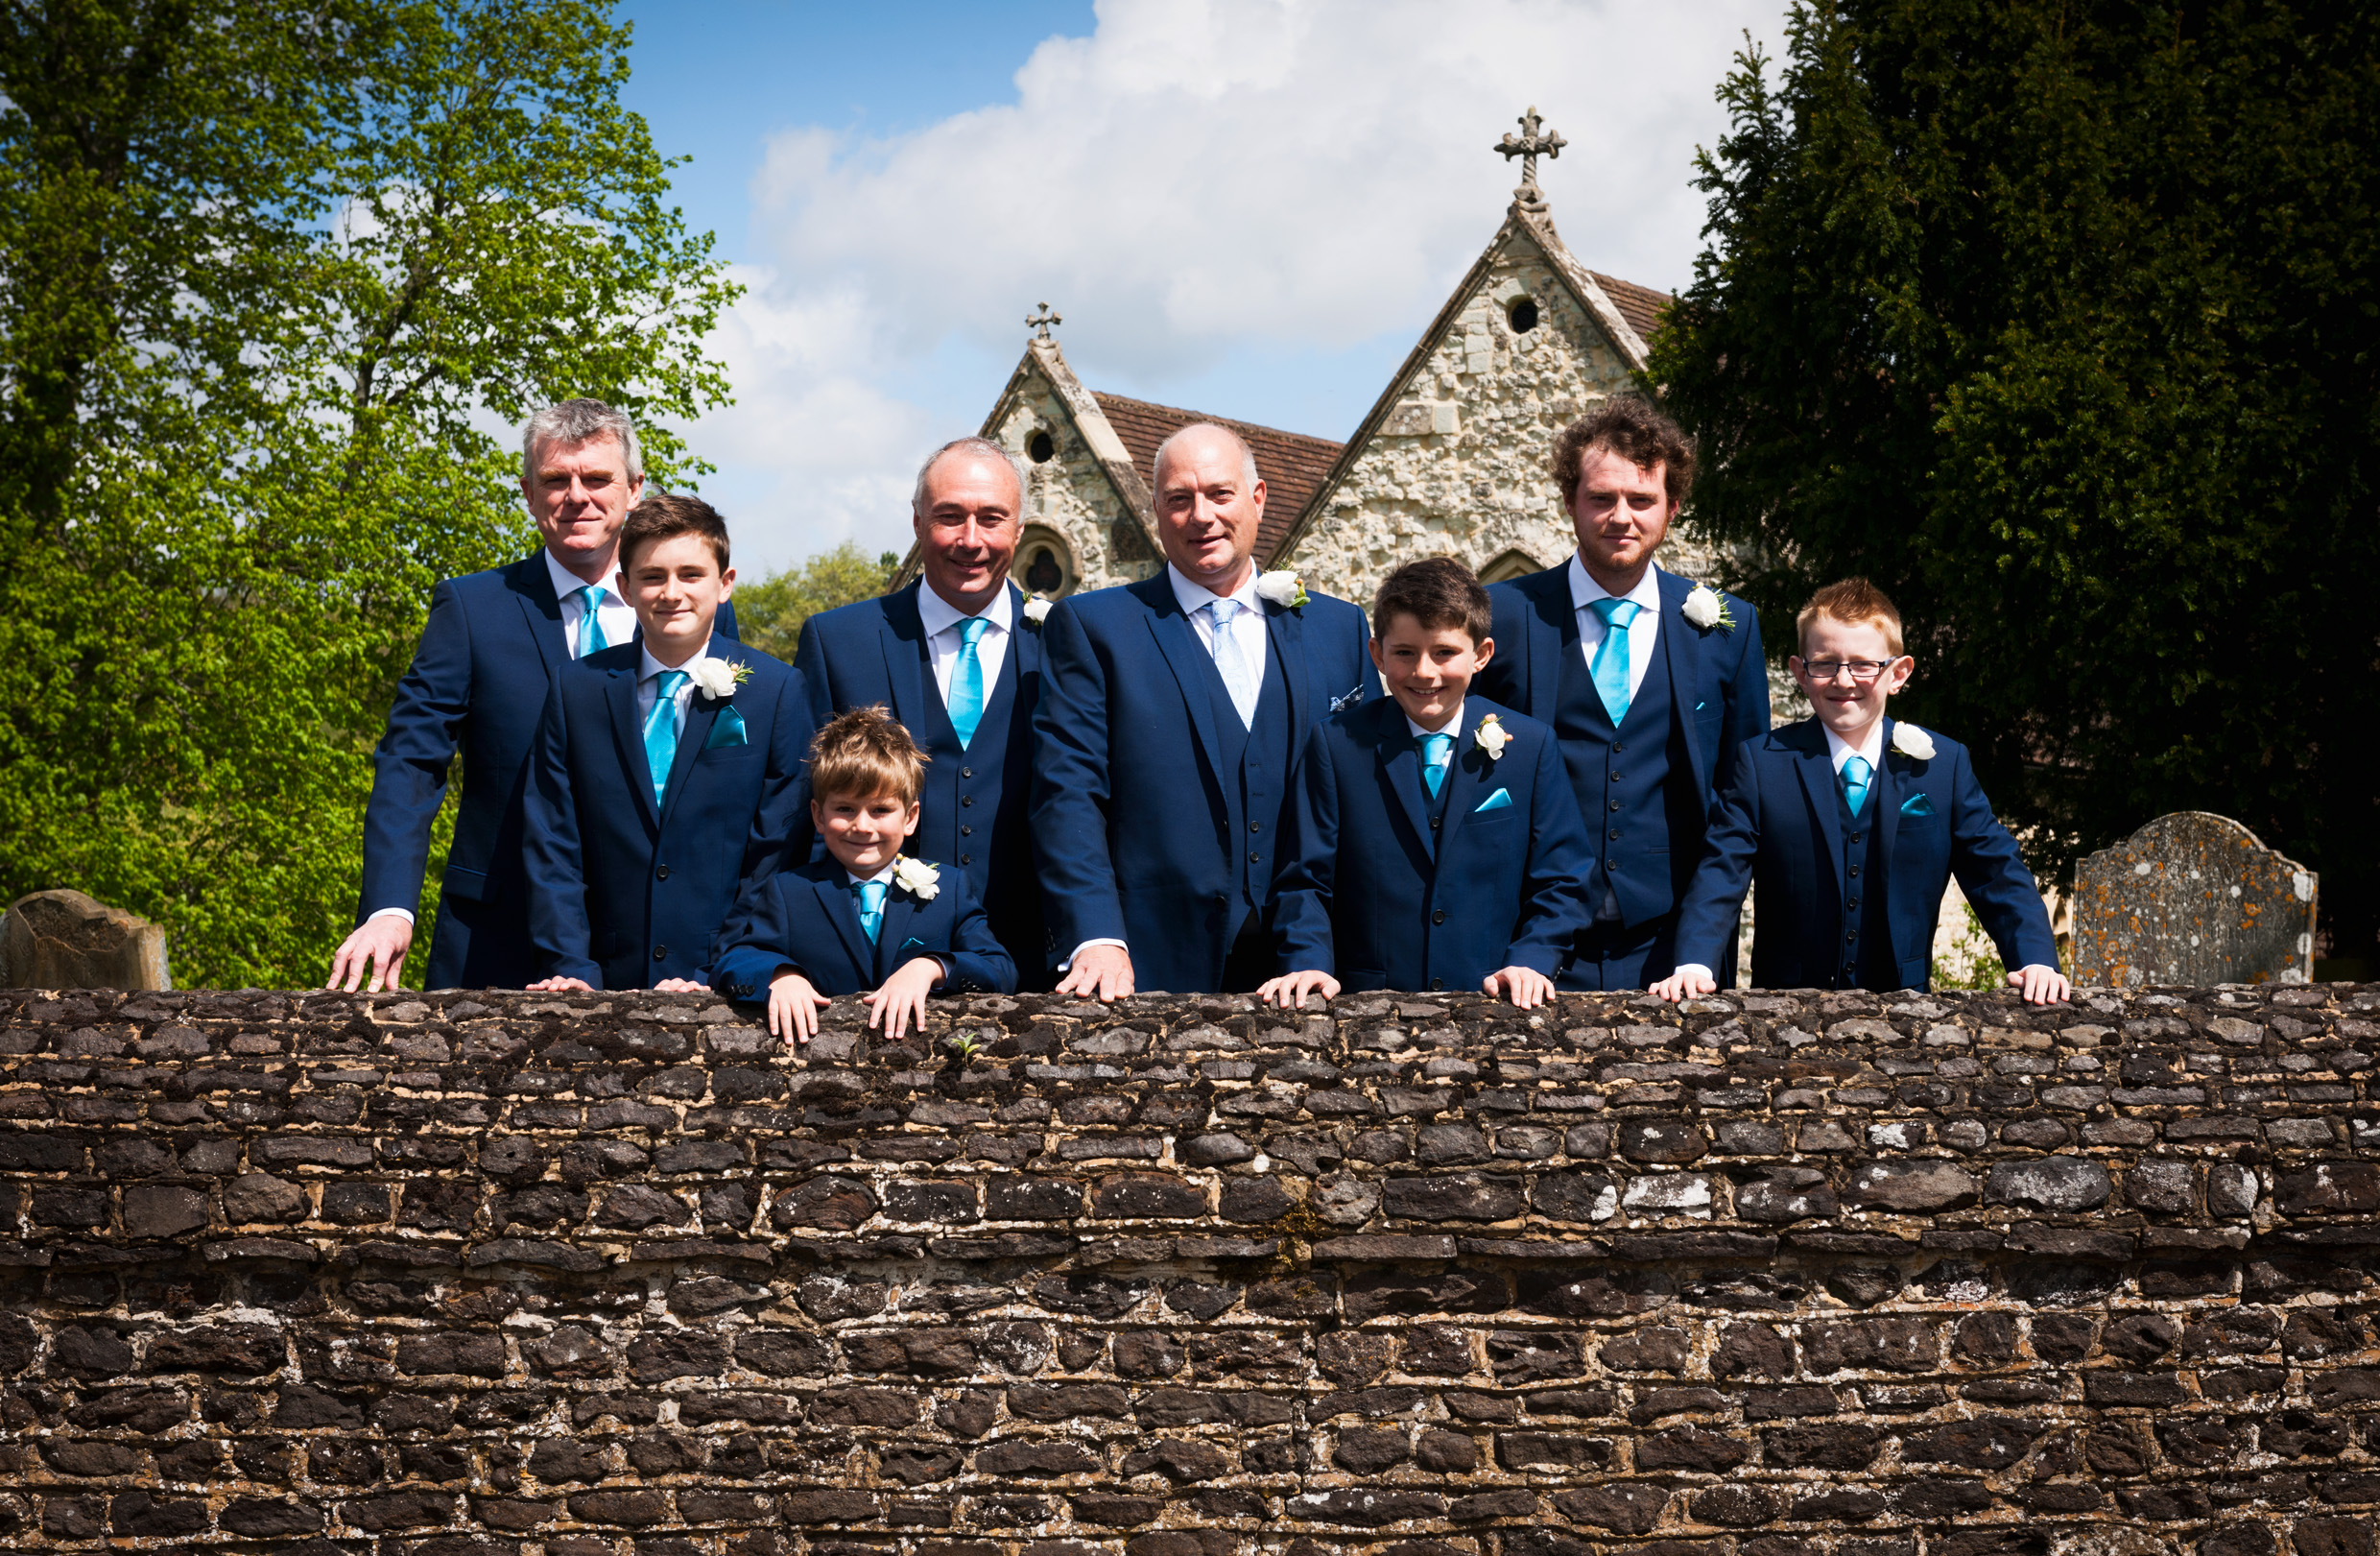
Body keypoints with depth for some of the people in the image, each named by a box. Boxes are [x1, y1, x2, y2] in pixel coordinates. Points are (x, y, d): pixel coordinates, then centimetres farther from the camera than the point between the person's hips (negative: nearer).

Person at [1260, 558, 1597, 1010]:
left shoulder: (1531, 745, 10)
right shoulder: (1337, 743, 8)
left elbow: (1561, 883, 10)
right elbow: (1305, 880, 7)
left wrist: (1532, 962, -6)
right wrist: (1308, 964, -9)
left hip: (1492, 1007, 1)